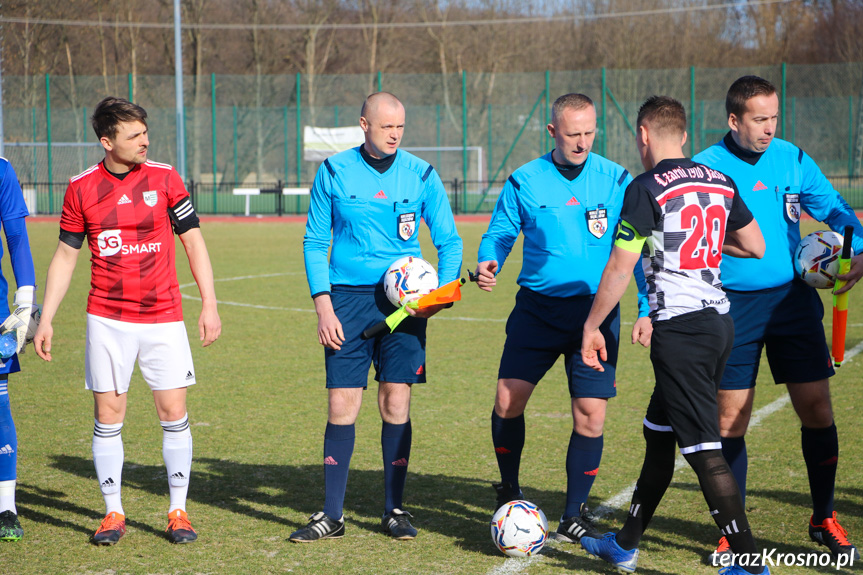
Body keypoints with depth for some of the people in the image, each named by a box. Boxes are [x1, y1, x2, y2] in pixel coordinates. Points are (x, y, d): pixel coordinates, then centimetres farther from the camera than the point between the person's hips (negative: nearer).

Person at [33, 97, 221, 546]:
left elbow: (193, 241, 4)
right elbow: (65, 256, 8)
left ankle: (178, 511, 10)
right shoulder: (81, 188, 1)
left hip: (163, 317, 0)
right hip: (107, 320, 0)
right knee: (108, 416, 2)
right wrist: (45, 319, 5)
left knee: (174, 415, -3)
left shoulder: (165, 178, 0)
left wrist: (209, 304, -2)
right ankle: (113, 512, 14)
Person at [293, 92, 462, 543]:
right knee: (341, 405, -3)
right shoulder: (334, 172, 1)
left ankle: (394, 509, 12)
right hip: (348, 298, -1)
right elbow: (315, 243, 4)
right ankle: (332, 514, 7)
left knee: (396, 401, 0)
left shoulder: (421, 175, 3)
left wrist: (443, 291, -9)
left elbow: (449, 241, 8)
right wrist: (323, 305, -6)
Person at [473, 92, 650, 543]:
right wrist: (489, 263, -13)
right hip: (537, 306, 1)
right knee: (508, 400, -9)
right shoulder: (524, 181, 2)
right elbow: (500, 233, 9)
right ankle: (509, 494, 16)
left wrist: (646, 310, -7)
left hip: (596, 311, 0)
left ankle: (574, 515, 12)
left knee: (590, 415, -4)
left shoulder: (616, 181, 0)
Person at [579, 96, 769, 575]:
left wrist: (591, 327, -1)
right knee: (658, 434, 19)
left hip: (680, 330, -8)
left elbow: (619, 269, -12)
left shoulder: (646, 189, -11)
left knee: (705, 452, -5)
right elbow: (756, 247, 16)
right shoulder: (720, 182, 9)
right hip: (719, 321, 8)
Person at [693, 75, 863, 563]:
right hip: (733, 306, -2)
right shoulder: (705, 169, -5)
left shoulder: (792, 158, 2)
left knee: (817, 409, 1)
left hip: (794, 299, 2)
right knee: (731, 419, 0)